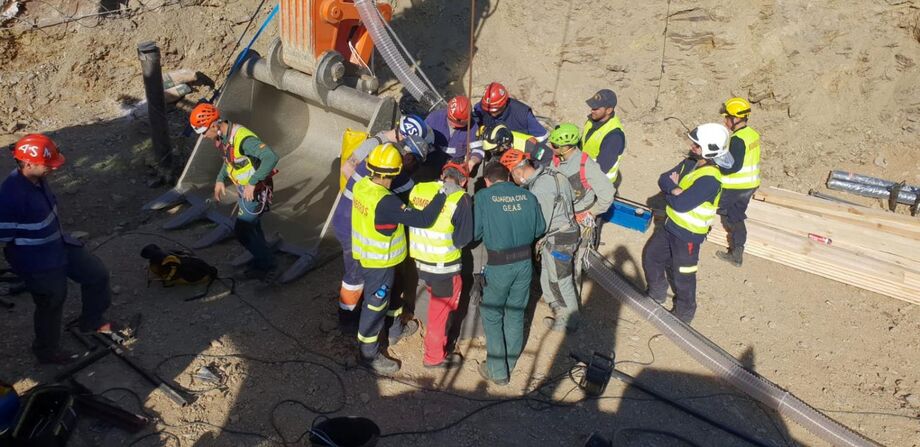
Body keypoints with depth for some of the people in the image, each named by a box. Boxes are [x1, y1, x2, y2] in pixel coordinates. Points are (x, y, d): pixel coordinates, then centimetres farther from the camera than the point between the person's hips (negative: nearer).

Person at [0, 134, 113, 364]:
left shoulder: (37, 179, -5)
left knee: (97, 273, 16)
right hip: (37, 262, -8)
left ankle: (92, 320, 37)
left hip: (60, 244, 8)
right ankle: (47, 350, 36)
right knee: (52, 303, 10)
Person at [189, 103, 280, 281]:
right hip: (243, 189, 9)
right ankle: (262, 264, 33)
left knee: (242, 230, -4)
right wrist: (220, 179, 9)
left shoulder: (242, 138, -31)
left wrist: (252, 183, -36)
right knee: (252, 228, 18)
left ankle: (266, 266, 13)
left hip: (255, 191, -9)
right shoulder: (222, 136, -1)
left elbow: (271, 157, -38)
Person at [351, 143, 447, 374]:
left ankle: (397, 329, 53)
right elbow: (422, 219, -35)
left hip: (364, 254, 9)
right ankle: (369, 354, 28)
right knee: (375, 305, 9)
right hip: (378, 262, -9)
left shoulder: (362, 185, -10)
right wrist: (443, 193, -26)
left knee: (389, 292, 30)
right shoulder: (386, 202, -35)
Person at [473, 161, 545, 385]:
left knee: (492, 316, 13)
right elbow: (540, 229, 9)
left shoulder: (482, 196, -8)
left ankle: (497, 371, 17)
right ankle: (510, 362, 34)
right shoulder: (527, 195, 2)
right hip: (525, 262, 4)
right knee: (516, 313, 20)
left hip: (499, 266, -4)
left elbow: (475, 233, -9)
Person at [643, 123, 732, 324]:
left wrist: (670, 192, -11)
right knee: (651, 257, 22)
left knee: (683, 277, 9)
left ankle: (684, 313, 31)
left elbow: (680, 204, -30)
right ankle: (656, 293, 45)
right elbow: (664, 179, -1)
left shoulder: (709, 178, -29)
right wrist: (674, 189, -22)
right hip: (670, 225, 9)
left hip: (688, 234, -9)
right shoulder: (691, 162, -1)